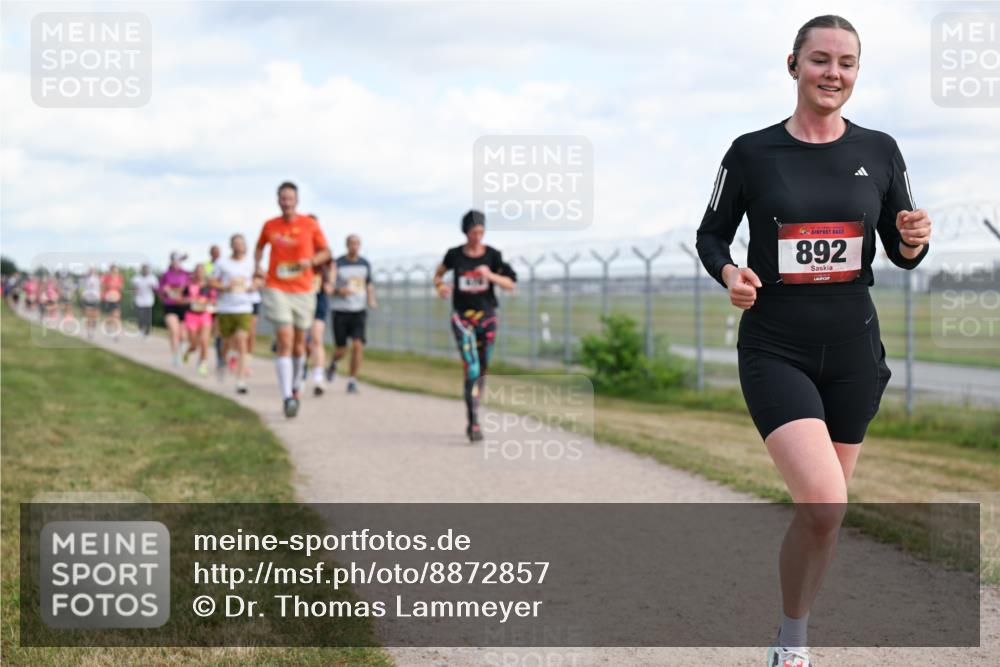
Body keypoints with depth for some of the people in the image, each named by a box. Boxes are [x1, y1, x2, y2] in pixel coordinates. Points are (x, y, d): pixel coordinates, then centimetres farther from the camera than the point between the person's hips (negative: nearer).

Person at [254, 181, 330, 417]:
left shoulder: (310, 225, -1)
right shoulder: (270, 226, 3)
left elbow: (325, 252, 6)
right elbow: (260, 246, 22)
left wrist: (311, 260, -14)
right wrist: (257, 266, 4)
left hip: (303, 291, 1)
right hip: (276, 290, -1)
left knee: (299, 344, 12)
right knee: (285, 341, -14)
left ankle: (295, 386, 37)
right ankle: (287, 398, -18)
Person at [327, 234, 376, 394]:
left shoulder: (365, 264, 6)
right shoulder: (337, 264, -5)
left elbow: (369, 283, 21)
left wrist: (371, 299, 3)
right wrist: (339, 291, -21)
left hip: (358, 311, 2)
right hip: (340, 311, -2)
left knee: (357, 345, -15)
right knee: (341, 350, 3)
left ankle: (352, 381, -5)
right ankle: (333, 363, 39)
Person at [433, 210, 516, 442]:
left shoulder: (492, 255, -2)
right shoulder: (455, 255, -3)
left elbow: (511, 285, -4)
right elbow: (439, 273, 15)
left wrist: (490, 275, -21)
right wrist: (440, 285, -7)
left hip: (486, 317, 2)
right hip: (462, 317, -2)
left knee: (482, 371, 11)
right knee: (472, 370, -16)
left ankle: (473, 419, 28)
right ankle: (474, 425, -19)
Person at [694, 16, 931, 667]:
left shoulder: (879, 151, 4)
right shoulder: (752, 153, -3)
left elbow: (902, 253, 11)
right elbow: (711, 235, 7)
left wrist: (914, 241, -12)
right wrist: (730, 272, -13)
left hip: (852, 349, 3)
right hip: (775, 350, -3)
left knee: (823, 509, 10)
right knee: (825, 505, -19)